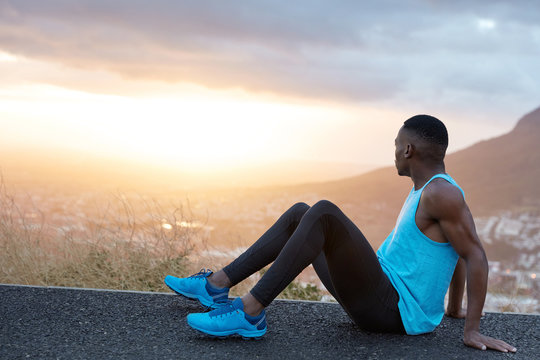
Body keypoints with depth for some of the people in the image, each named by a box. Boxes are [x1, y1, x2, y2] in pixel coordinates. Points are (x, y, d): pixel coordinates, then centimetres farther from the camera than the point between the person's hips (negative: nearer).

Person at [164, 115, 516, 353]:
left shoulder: (442, 193, -15)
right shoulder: (427, 188, 15)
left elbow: (475, 255, -20)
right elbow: (456, 252, 23)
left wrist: (473, 329, -21)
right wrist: (453, 309, 30)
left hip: (392, 311, -10)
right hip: (377, 299, 10)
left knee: (323, 212, -26)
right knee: (299, 214, 10)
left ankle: (249, 312, -26)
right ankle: (216, 285, 4)